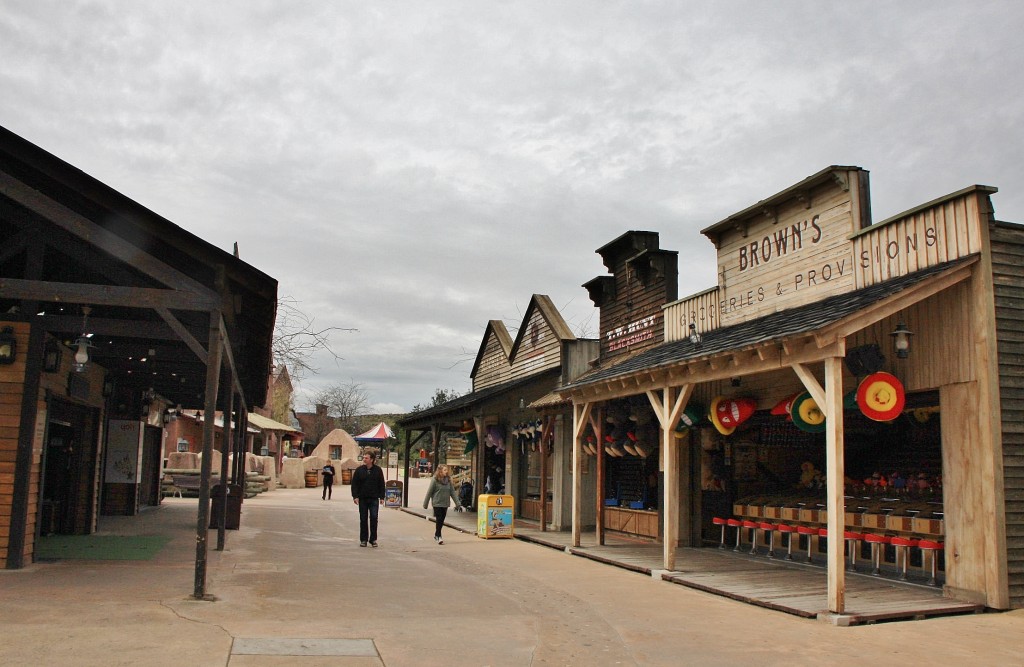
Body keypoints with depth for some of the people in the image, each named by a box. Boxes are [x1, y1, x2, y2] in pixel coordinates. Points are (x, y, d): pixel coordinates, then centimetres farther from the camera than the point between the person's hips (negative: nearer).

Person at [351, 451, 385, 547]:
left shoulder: (378, 470, 1)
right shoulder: (359, 470, 1)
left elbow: (381, 484, 5)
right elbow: (354, 484, 2)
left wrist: (381, 497, 1)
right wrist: (355, 496, -8)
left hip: (374, 498, -1)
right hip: (362, 499, 1)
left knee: (374, 518, -4)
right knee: (363, 519, 5)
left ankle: (373, 539, 5)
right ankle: (363, 539, 14)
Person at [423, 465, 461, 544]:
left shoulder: (448, 480, 4)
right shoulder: (435, 480, -10)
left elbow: (452, 492, 5)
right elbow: (429, 492, -5)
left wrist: (457, 504, 1)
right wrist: (425, 504, -1)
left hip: (445, 504, 5)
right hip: (437, 503, -5)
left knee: (442, 520, 10)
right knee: (439, 520, -7)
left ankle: (436, 535, 25)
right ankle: (438, 536, 0)